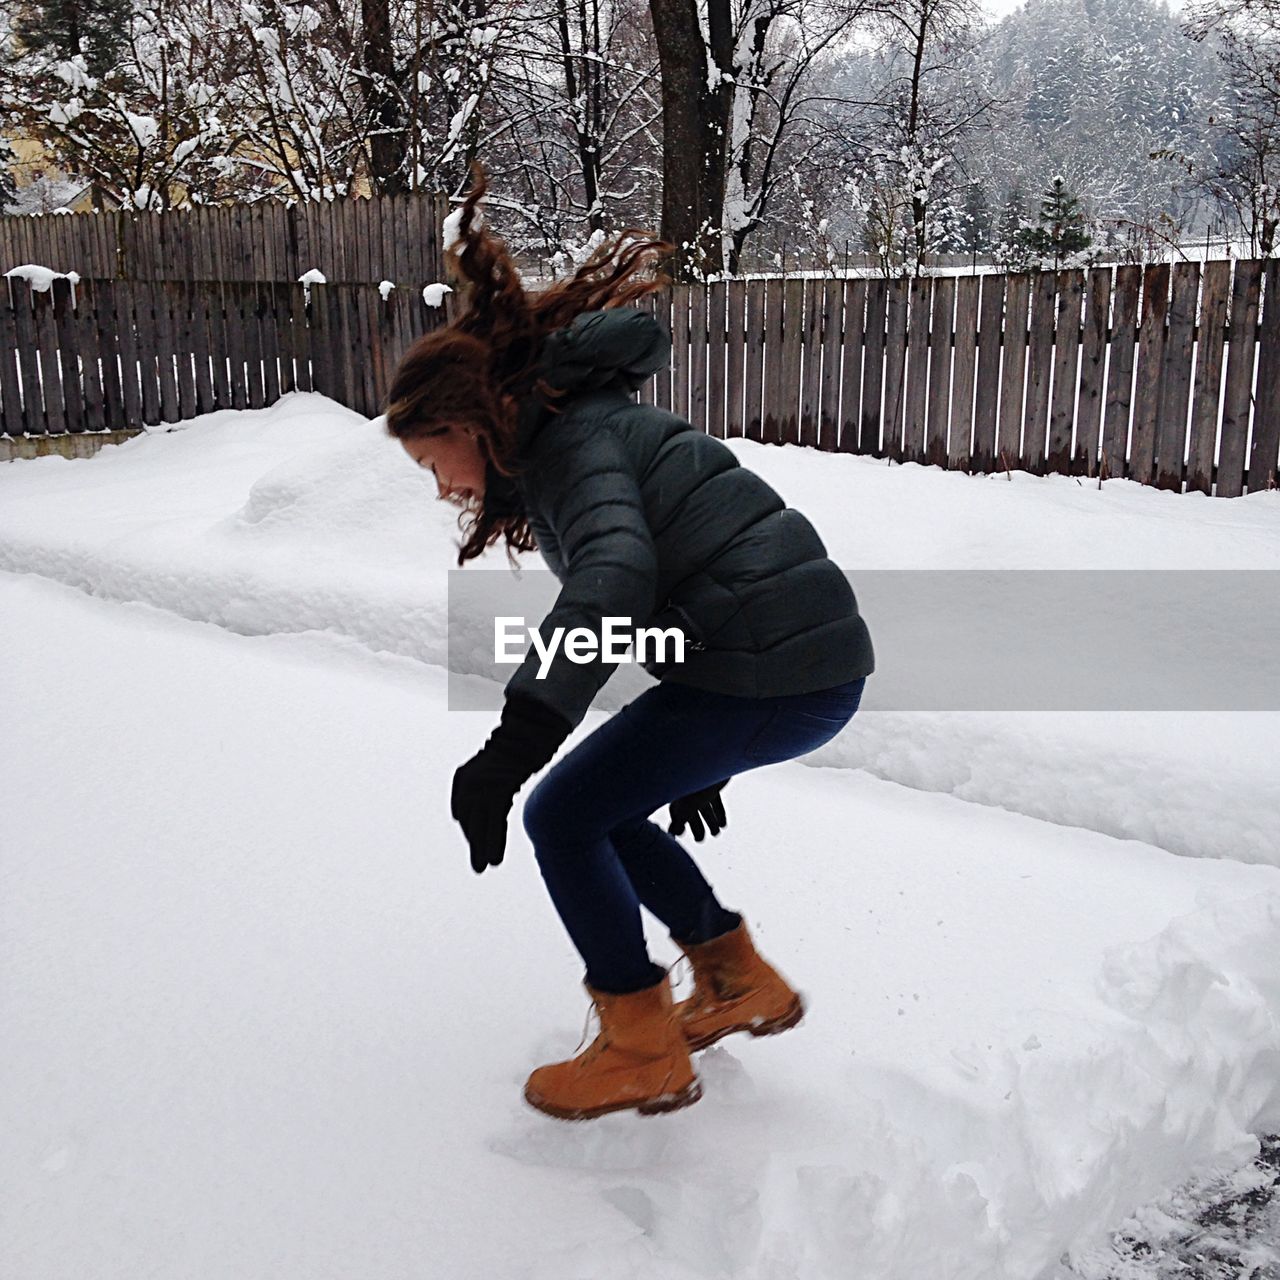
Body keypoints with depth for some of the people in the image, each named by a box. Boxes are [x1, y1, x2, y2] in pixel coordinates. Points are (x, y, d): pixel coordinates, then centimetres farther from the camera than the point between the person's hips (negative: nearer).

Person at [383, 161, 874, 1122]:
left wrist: (512, 746, -37)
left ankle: (645, 1055, 10)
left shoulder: (574, 437, -10)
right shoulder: (584, 436, 20)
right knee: (599, 809, 17)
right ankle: (742, 985, 27)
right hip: (811, 657, 10)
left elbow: (613, 581, -31)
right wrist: (691, 757, 31)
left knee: (563, 818, -2)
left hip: (775, 671, -10)